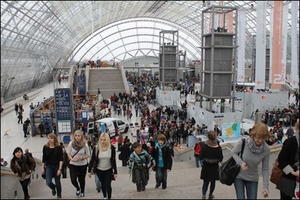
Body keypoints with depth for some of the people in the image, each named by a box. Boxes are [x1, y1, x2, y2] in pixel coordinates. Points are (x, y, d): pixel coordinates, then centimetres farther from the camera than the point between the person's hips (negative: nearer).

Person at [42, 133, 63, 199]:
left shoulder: (59, 147, -10)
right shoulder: (45, 147, -3)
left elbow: (61, 159, -10)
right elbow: (44, 159, 5)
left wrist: (60, 169, -15)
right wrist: (43, 168, 5)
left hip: (57, 166, -1)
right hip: (48, 166, 1)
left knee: (57, 182, 9)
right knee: (48, 182, -12)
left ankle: (59, 195, 32)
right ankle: (53, 188, 24)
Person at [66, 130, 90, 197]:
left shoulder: (85, 144, -13)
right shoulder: (71, 143, -10)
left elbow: (88, 155, -4)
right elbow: (68, 153, 0)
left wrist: (82, 157, -21)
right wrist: (72, 159, -17)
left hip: (83, 165, -1)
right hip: (73, 164, 1)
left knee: (81, 179, 13)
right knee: (73, 180, -7)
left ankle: (82, 191, 41)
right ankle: (78, 188, 27)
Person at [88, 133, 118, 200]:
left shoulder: (112, 148, -15)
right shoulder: (96, 148, -16)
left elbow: (113, 161, -7)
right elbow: (92, 160, -6)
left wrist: (115, 172, -6)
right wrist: (89, 171, -6)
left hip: (108, 170, -1)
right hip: (99, 170, 1)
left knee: (108, 185, -6)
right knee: (103, 184, 13)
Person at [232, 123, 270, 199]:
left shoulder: (266, 149, -18)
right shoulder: (243, 142, -24)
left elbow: (265, 169, -9)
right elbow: (234, 153, -6)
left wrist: (265, 187, -13)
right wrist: (241, 163, -24)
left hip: (253, 179, 2)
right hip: (239, 176, -2)